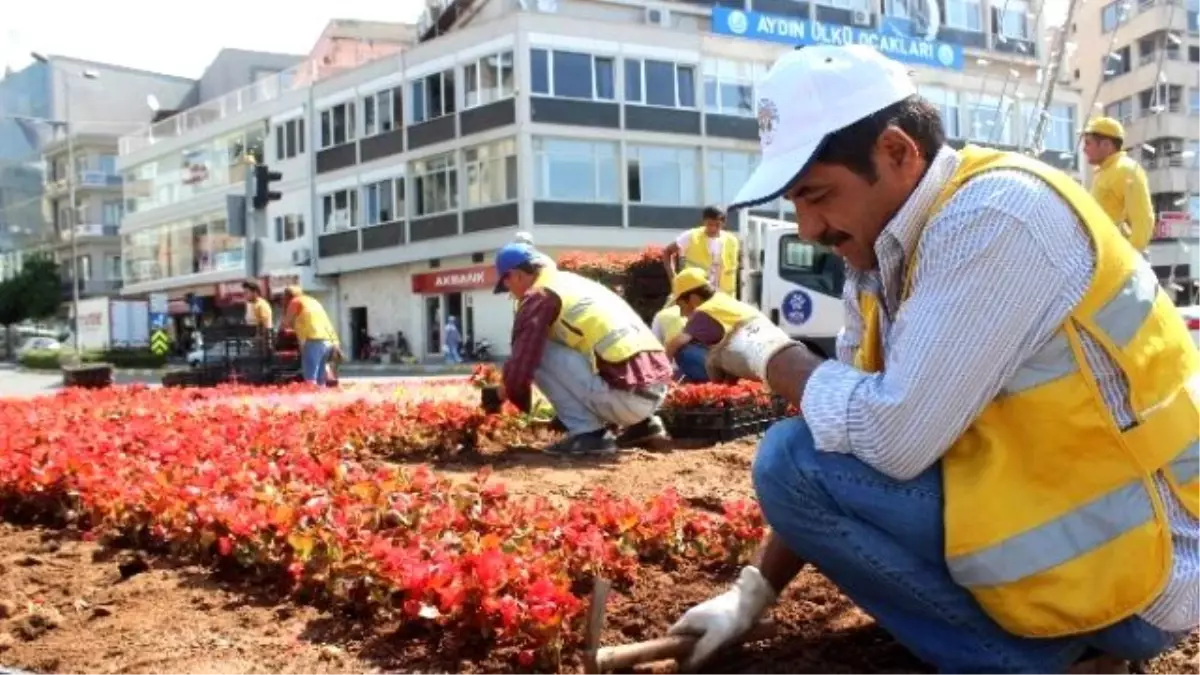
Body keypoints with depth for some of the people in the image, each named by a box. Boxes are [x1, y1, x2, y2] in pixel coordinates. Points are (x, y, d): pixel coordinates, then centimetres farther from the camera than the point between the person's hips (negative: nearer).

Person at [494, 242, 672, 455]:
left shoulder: (538, 296, 0)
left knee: (539, 354, 0)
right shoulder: (577, 283, 27)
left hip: (626, 396, -9)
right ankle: (643, 425, 20)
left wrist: (513, 392, 18)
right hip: (657, 389, 9)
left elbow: (520, 364, -6)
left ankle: (588, 433, -3)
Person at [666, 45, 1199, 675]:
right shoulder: (883, 255, 5)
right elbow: (853, 431, 8)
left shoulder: (996, 218, -21)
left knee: (792, 460, -17)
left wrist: (772, 356, -8)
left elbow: (892, 437, -27)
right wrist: (753, 591, 7)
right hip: (1059, 506, 9)